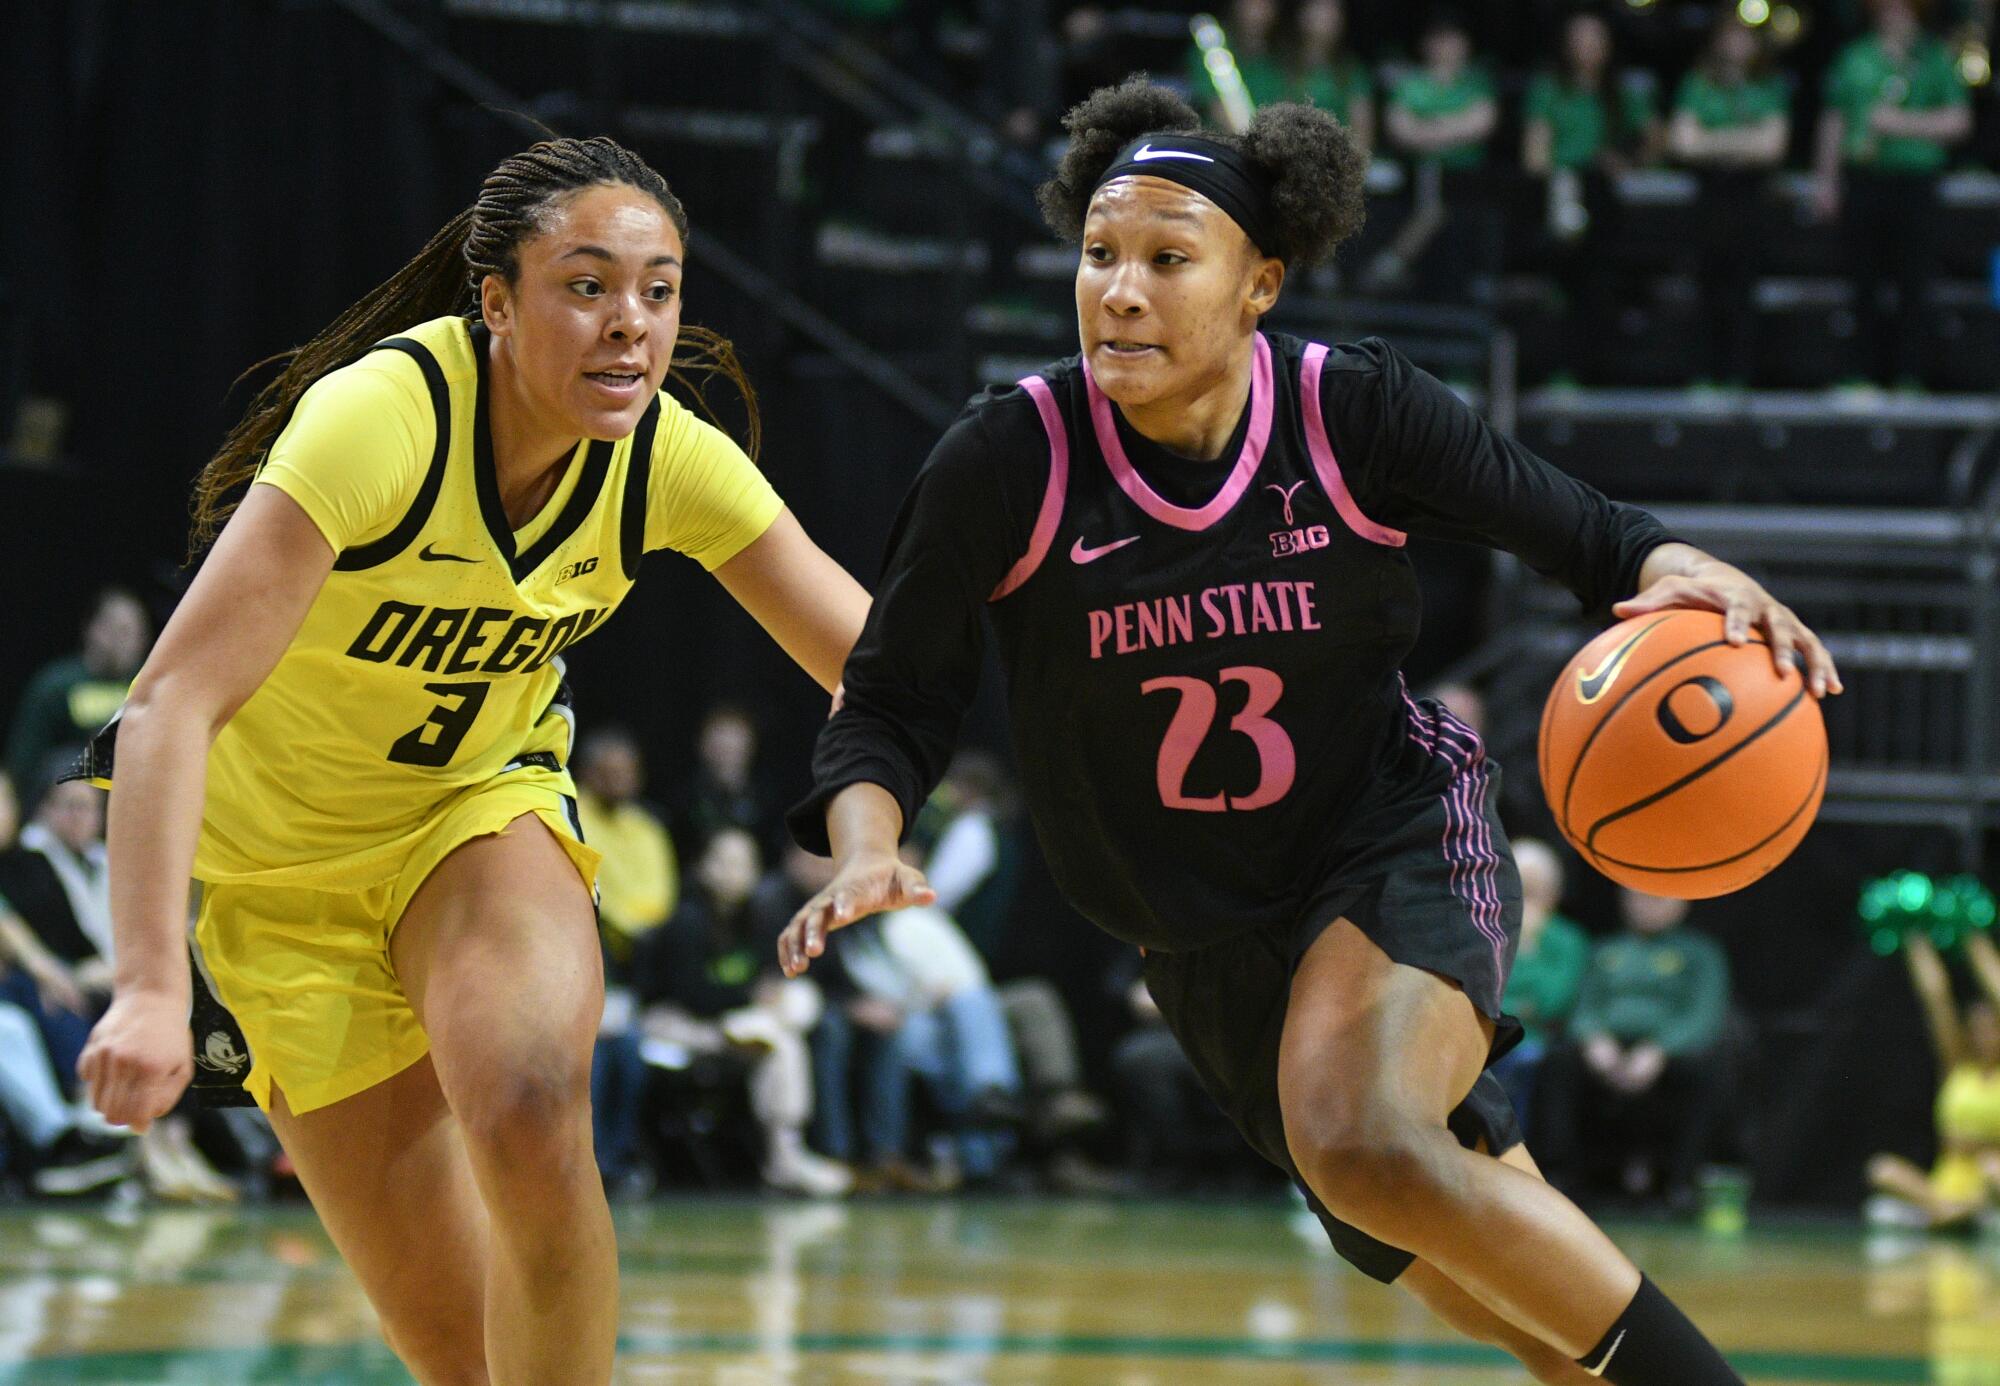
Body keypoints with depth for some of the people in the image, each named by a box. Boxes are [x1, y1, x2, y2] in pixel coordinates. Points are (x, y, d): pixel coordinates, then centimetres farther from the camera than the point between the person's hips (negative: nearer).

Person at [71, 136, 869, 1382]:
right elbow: (174, 702, -37)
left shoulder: (673, 461, -16)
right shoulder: (381, 418, -31)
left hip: (483, 807, 3)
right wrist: (150, 988, -48)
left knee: (531, 1116, -30)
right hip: (283, 859, -3)